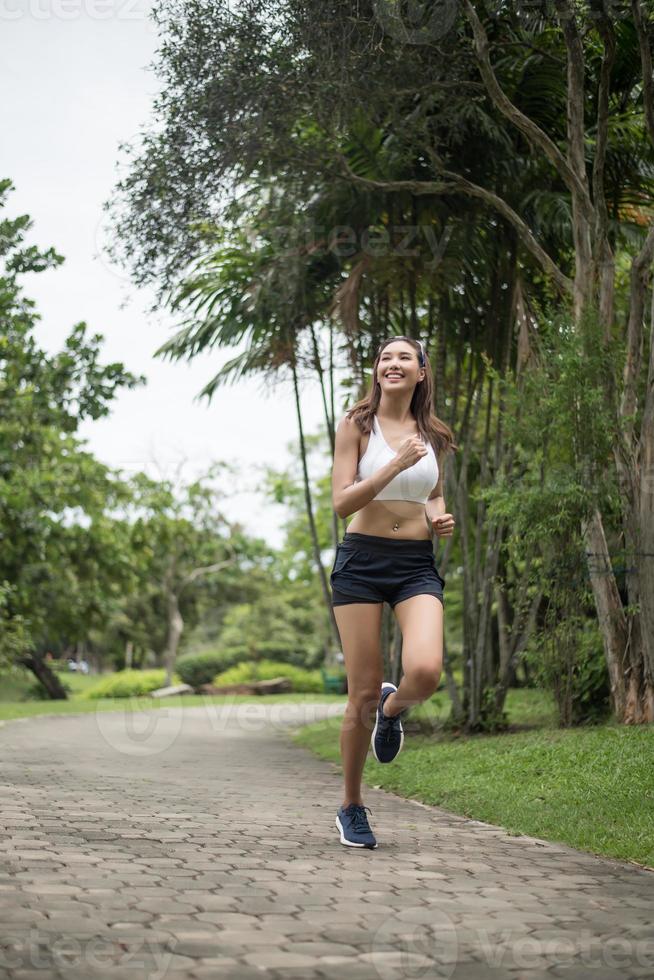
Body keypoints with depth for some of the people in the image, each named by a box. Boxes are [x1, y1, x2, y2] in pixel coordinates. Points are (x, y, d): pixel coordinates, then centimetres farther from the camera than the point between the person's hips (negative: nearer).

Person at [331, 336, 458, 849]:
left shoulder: (433, 435, 11)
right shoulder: (356, 426, 0)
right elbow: (342, 502, -9)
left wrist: (441, 518, 4)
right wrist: (397, 464, -18)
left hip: (417, 565, 3)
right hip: (362, 561, -2)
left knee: (426, 671, -23)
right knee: (364, 692, -2)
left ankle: (393, 709, 16)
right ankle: (352, 807, 19)